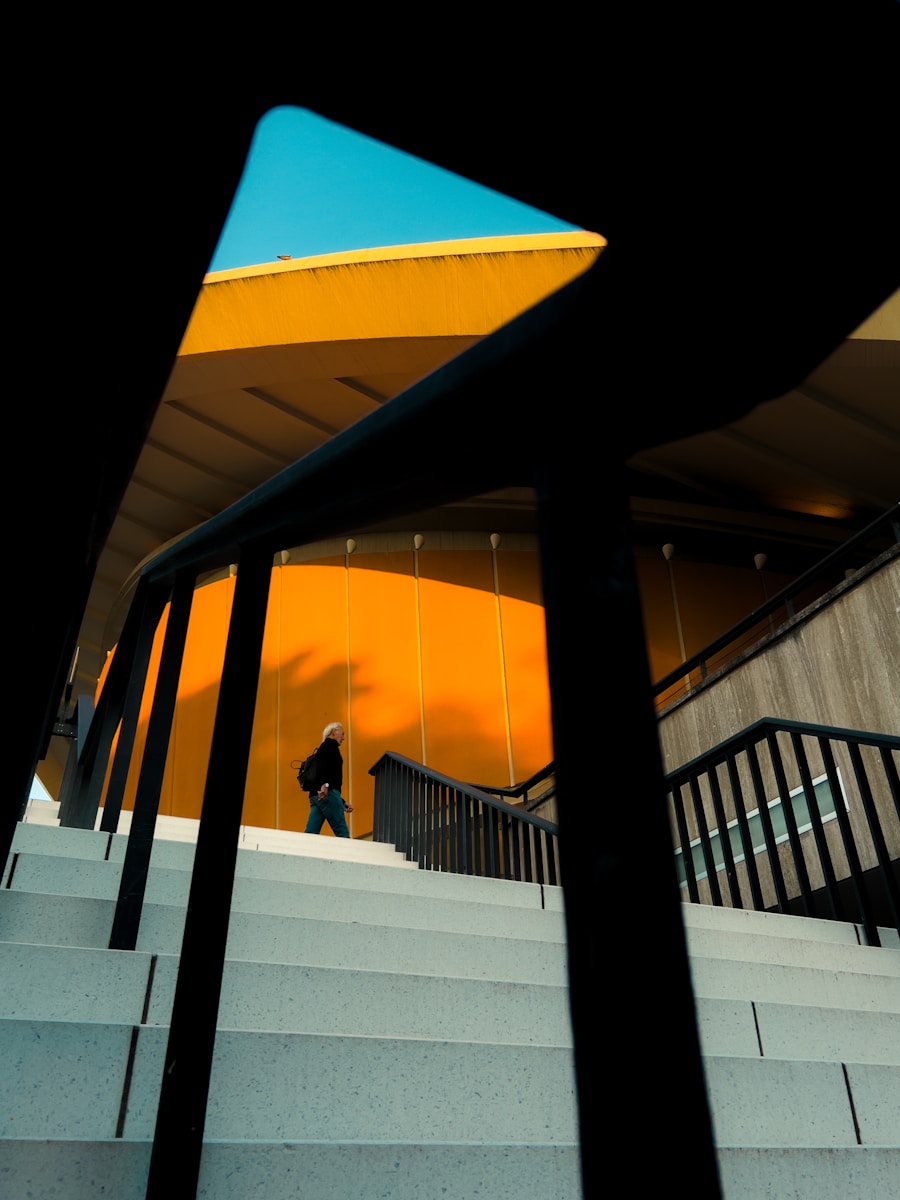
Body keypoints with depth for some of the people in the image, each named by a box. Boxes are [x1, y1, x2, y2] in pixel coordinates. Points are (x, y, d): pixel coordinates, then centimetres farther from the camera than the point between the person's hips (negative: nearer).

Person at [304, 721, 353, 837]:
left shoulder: (324, 747, 30)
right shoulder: (331, 744, 4)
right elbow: (323, 764, -17)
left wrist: (342, 803, 30)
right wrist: (325, 784, -31)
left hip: (316, 796, 9)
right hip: (327, 794, -9)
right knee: (342, 833, -10)